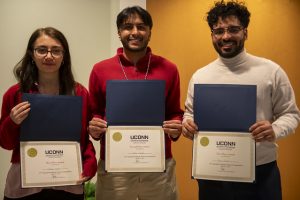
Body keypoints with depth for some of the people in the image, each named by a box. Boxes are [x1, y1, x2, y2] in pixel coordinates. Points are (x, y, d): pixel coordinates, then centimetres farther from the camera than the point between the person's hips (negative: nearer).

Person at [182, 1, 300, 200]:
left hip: (261, 172, -1)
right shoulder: (200, 76, 4)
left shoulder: (271, 71, -3)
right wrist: (188, 125, -10)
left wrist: (275, 129, -20)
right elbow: (190, 113, 13)